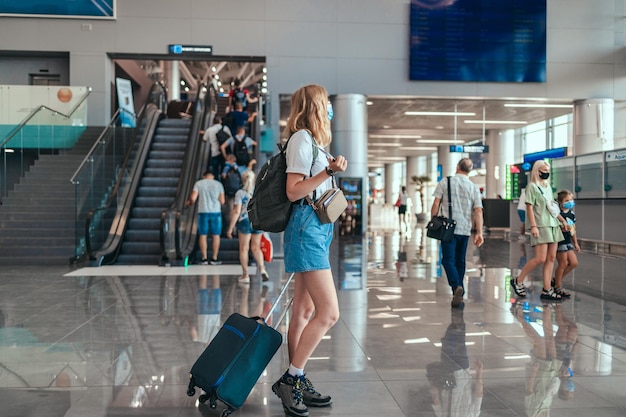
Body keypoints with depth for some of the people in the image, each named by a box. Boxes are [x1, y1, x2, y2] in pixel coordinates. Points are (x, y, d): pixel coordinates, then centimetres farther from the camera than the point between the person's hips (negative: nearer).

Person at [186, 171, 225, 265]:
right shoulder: (218, 184, 3)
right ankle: (214, 259, 6)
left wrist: (189, 203, 16)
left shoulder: (198, 183, 2)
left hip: (203, 212, 0)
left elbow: (193, 198, -5)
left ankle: (204, 258, 7)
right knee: (215, 235, 6)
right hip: (216, 212, 0)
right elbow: (222, 201, 0)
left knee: (203, 235, 7)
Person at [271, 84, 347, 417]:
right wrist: (329, 171, -23)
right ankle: (289, 380, -2)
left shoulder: (311, 141, 19)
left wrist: (332, 170, 30)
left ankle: (298, 383, 17)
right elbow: (293, 191, -17)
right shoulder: (302, 139, -10)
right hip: (308, 227, -10)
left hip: (316, 229, 10)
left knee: (305, 310, 11)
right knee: (329, 312, -12)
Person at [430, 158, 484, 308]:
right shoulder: (474, 187, 6)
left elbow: (436, 204, -3)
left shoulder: (445, 182, 0)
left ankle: (456, 286, -25)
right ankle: (459, 294, 16)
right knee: (460, 261, 13)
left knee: (448, 260, -3)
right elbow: (478, 211, 0)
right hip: (465, 229, 3)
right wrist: (479, 232, -1)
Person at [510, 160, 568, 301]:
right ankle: (518, 281, 1)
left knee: (551, 258, 3)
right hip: (540, 226, -8)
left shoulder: (548, 187, 18)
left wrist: (562, 220, 18)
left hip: (553, 225, 8)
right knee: (540, 258, -13)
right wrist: (533, 226, -19)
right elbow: (529, 208, -11)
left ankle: (547, 290, 6)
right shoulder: (532, 187, -4)